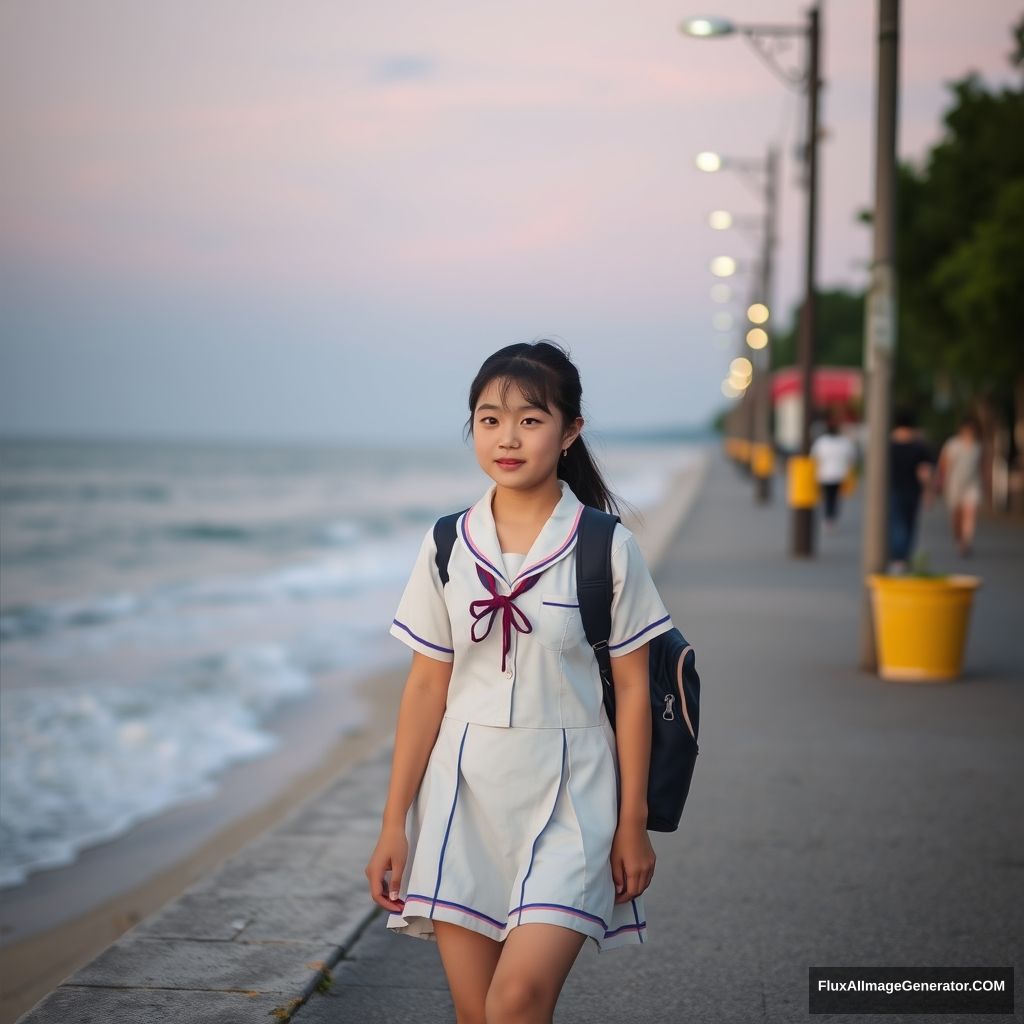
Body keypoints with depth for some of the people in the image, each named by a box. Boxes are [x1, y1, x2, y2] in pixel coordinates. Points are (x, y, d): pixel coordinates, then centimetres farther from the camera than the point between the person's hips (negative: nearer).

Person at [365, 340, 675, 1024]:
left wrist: (633, 823, -1)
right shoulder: (448, 546, 4)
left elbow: (632, 688, 0)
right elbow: (428, 686, 6)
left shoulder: (607, 548, -4)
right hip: (464, 792, 3)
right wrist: (395, 822, 4)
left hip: (567, 794, -3)